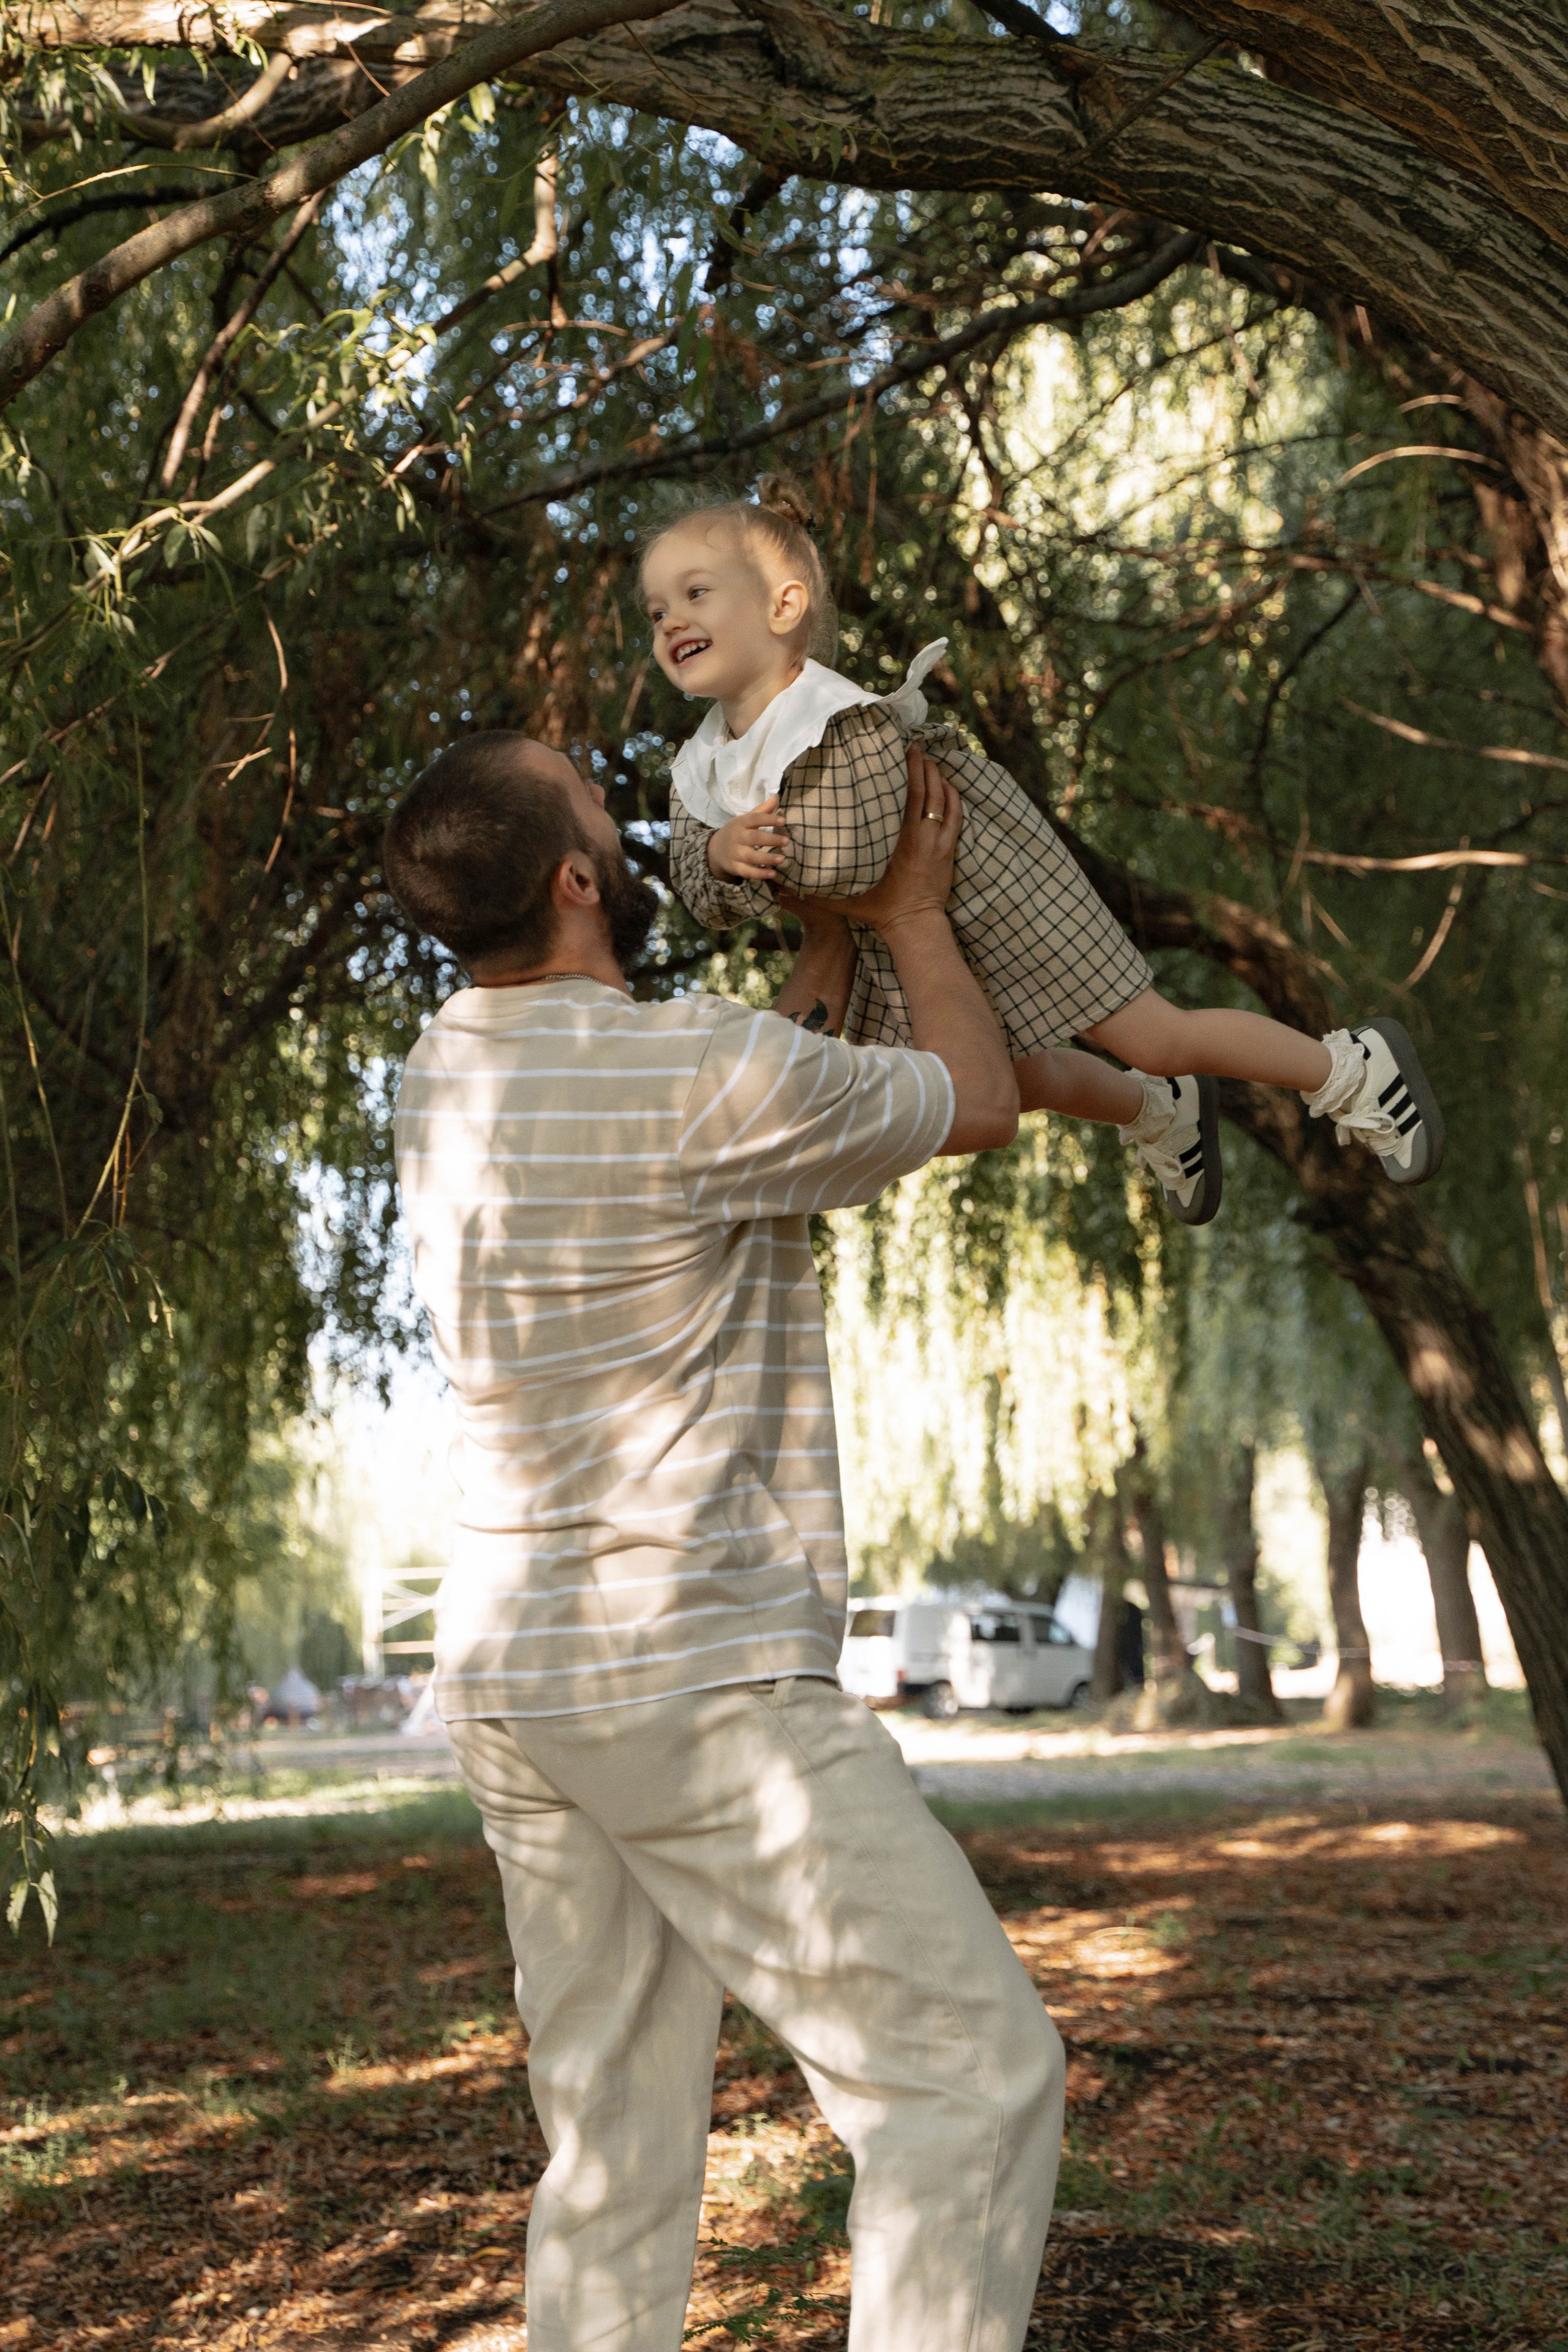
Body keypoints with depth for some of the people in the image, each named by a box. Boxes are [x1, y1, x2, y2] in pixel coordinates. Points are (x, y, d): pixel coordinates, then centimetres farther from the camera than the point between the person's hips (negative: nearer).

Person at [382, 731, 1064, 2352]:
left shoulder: (443, 1081, 7)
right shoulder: (699, 1070, -17)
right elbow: (976, 1105, 0)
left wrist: (835, 933, 25)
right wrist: (913, 918, 16)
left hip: (515, 1681, 9)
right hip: (697, 1685, -8)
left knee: (614, 2146, 14)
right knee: (972, 2074, -2)